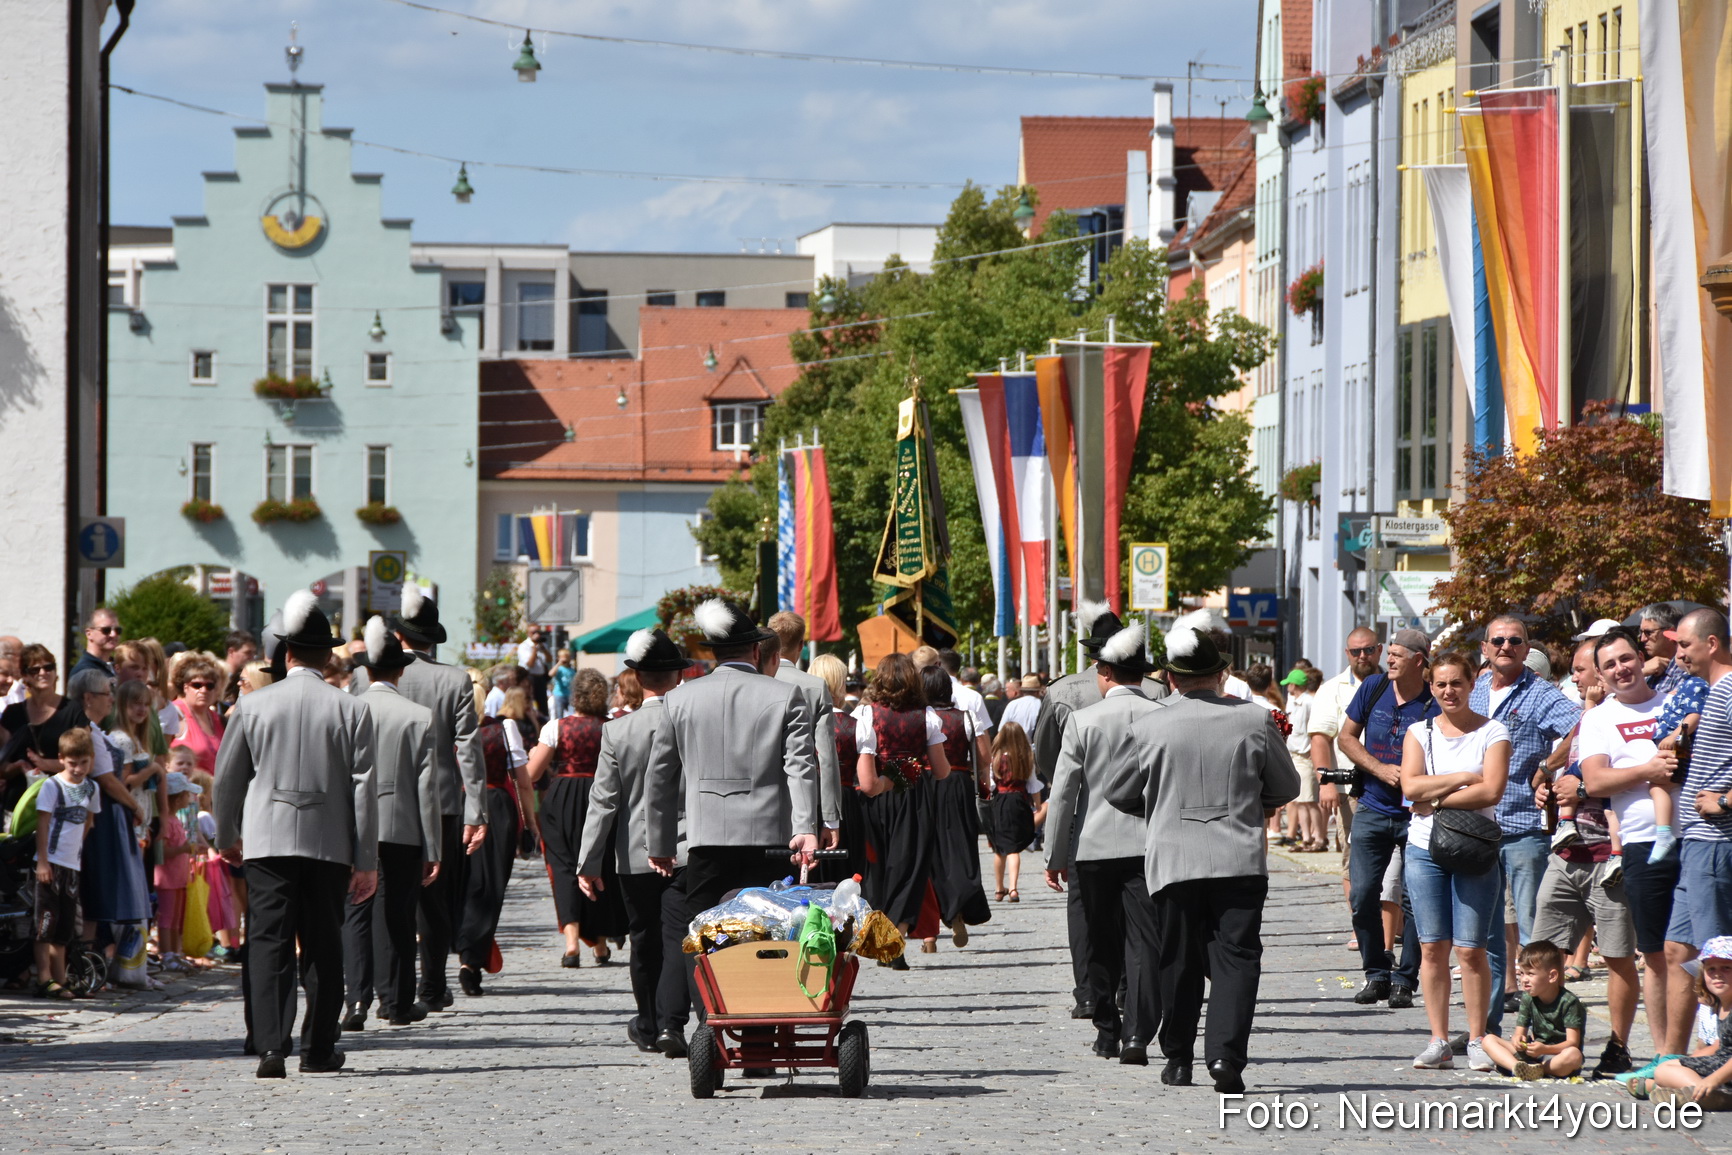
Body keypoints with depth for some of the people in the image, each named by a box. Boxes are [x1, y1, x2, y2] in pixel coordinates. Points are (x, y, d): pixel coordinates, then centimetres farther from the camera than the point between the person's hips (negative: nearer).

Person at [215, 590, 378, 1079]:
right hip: (329, 843, 0)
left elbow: (227, 777, 8)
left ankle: (271, 1045, -17)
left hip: (267, 841, 0)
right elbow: (363, 788, -2)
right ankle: (318, 1048, 18)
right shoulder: (350, 710, -2)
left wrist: (227, 836, 24)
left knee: (269, 944, -3)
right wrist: (366, 862, 3)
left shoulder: (254, 705, 0)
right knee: (323, 947, 12)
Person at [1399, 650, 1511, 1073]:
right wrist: (1463, 778, -10)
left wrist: (1435, 798, -10)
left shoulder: (1492, 732, 1)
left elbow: (1491, 790, -12)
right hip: (1424, 849, 3)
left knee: (1470, 949, -4)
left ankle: (1477, 1042, 3)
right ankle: (1438, 1042, 6)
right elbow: (1410, 787, -5)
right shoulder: (1419, 732, 10)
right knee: (1432, 947, 2)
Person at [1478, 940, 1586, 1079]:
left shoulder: (1569, 1002, -11)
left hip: (1557, 1056, -6)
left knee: (1573, 1055, -41)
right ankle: (1517, 1067, -38)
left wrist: (1545, 1049, -34)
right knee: (1489, 1040, -10)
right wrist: (1517, 1040, -21)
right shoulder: (1528, 999, 7)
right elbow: (1520, 1032, 6)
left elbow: (1572, 1042, -17)